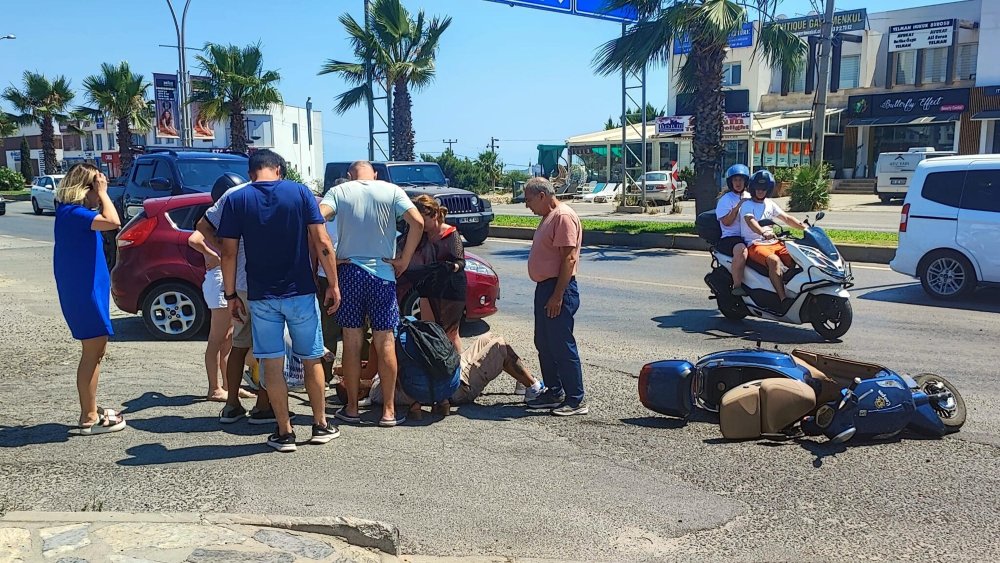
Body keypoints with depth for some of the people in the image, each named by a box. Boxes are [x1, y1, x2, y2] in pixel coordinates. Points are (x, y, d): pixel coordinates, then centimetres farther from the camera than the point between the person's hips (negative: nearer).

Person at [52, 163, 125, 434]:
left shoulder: (73, 211, 12)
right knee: (93, 352, -4)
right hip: (84, 292, -11)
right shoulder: (72, 212, -18)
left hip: (86, 290, 11)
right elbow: (113, 221, -31)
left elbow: (106, 221, 18)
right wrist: (103, 193, -19)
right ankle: (89, 418, 4)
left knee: (96, 350, 18)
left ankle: (91, 410, 27)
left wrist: (101, 194, 8)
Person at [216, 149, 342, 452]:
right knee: (311, 359, 13)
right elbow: (322, 242, -8)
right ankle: (321, 425, 22)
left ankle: (285, 433, 13)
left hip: (261, 296, 0)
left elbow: (228, 252, -3)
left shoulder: (236, 200, -1)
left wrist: (231, 295, 6)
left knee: (272, 364, 8)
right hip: (300, 292, 0)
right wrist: (333, 284, -2)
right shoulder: (300, 192, -2)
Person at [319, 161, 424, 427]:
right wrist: (404, 260, -3)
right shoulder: (392, 191, 2)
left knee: (352, 342, 9)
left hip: (348, 272, 1)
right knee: (385, 343, 4)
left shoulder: (339, 191, 3)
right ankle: (388, 411, 8)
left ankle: (352, 408, 16)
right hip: (382, 273, 0)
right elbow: (417, 222, -10)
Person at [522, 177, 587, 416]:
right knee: (544, 344, 15)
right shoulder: (549, 217, 17)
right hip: (545, 287, 11)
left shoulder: (564, 216, -15)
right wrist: (546, 291, 19)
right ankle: (553, 392, 26)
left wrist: (557, 296, -24)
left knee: (562, 346, -6)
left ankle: (576, 400, 2)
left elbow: (569, 259, -21)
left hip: (559, 289, -11)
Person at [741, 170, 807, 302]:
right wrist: (763, 233, -43)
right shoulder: (747, 205, -3)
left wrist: (805, 227, 3)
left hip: (774, 242, 7)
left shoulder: (770, 204, 18)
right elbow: (750, 221, -23)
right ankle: (783, 299, -38)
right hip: (755, 245, -7)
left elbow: (787, 218, 18)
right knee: (774, 260, -35)